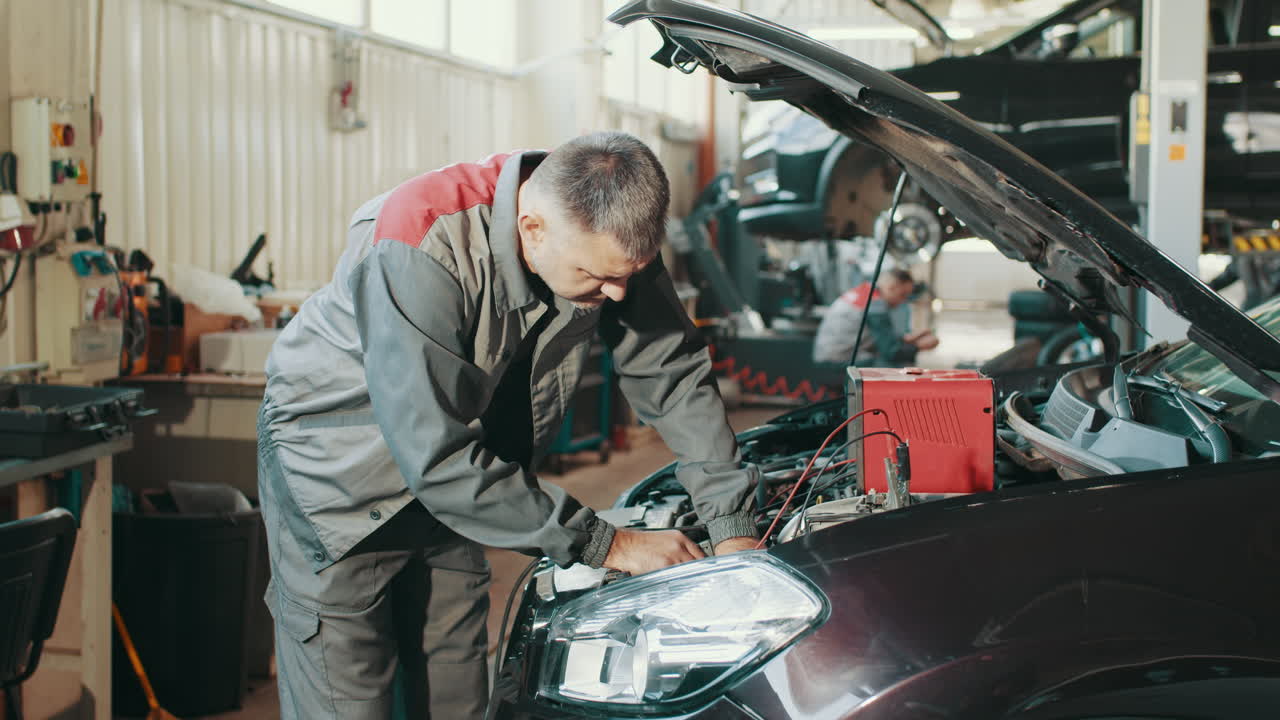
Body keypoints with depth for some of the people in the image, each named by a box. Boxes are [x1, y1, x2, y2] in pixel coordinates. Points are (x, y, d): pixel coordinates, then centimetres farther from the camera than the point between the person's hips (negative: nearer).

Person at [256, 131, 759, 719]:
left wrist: (734, 531, -11)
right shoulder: (420, 251, -36)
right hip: (339, 473, -5)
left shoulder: (612, 239, -17)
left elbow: (676, 377, -5)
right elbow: (439, 458, -35)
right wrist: (604, 544, -29)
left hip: (450, 480, 6)